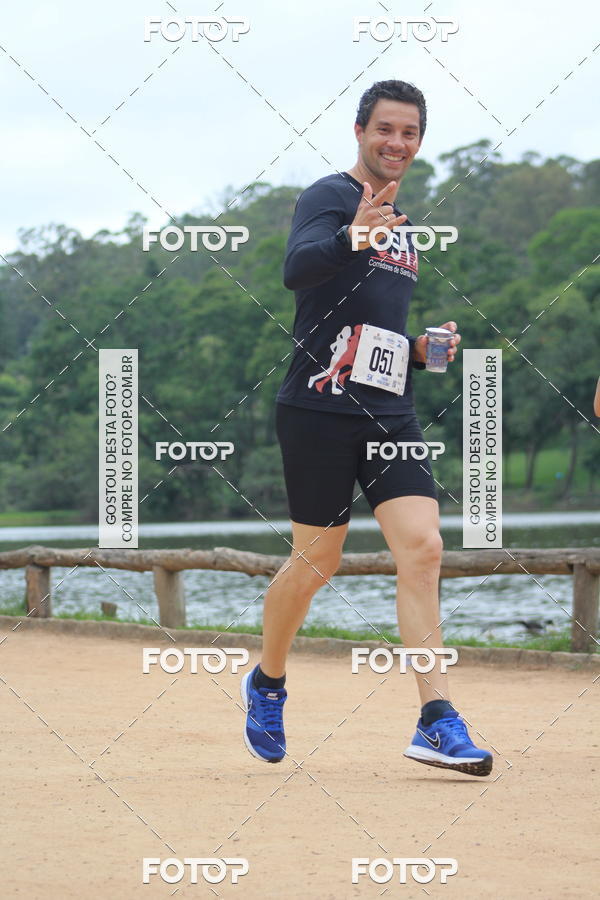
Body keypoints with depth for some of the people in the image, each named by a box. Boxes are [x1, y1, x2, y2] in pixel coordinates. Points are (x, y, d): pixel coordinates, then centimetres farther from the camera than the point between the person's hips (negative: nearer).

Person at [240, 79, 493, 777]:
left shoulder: (398, 225, 20)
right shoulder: (329, 197, -5)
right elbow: (296, 269, -26)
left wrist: (420, 348, 11)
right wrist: (351, 238, -45)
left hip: (390, 412, 6)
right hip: (321, 407, -6)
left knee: (422, 547, -10)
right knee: (317, 560, 1)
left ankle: (436, 721, -15)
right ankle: (266, 684, 28)